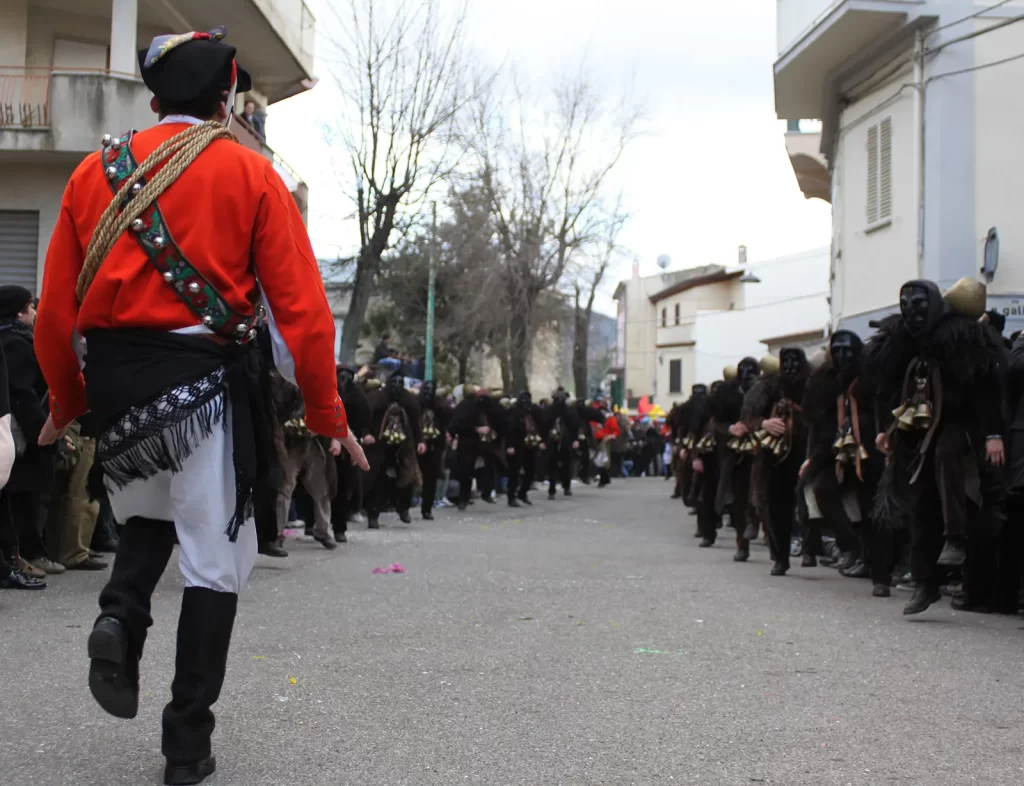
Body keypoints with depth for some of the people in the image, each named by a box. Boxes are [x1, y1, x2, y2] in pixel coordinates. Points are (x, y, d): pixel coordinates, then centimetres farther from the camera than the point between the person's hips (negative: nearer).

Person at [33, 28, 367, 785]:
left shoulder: (96, 170, 8)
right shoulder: (249, 172, -1)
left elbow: (56, 306, 8)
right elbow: (301, 306, -6)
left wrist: (66, 404, 21)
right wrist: (329, 415, 1)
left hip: (112, 375, 4)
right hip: (202, 378, -4)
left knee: (153, 510, 29)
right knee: (215, 559, 7)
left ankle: (121, 615, 1)